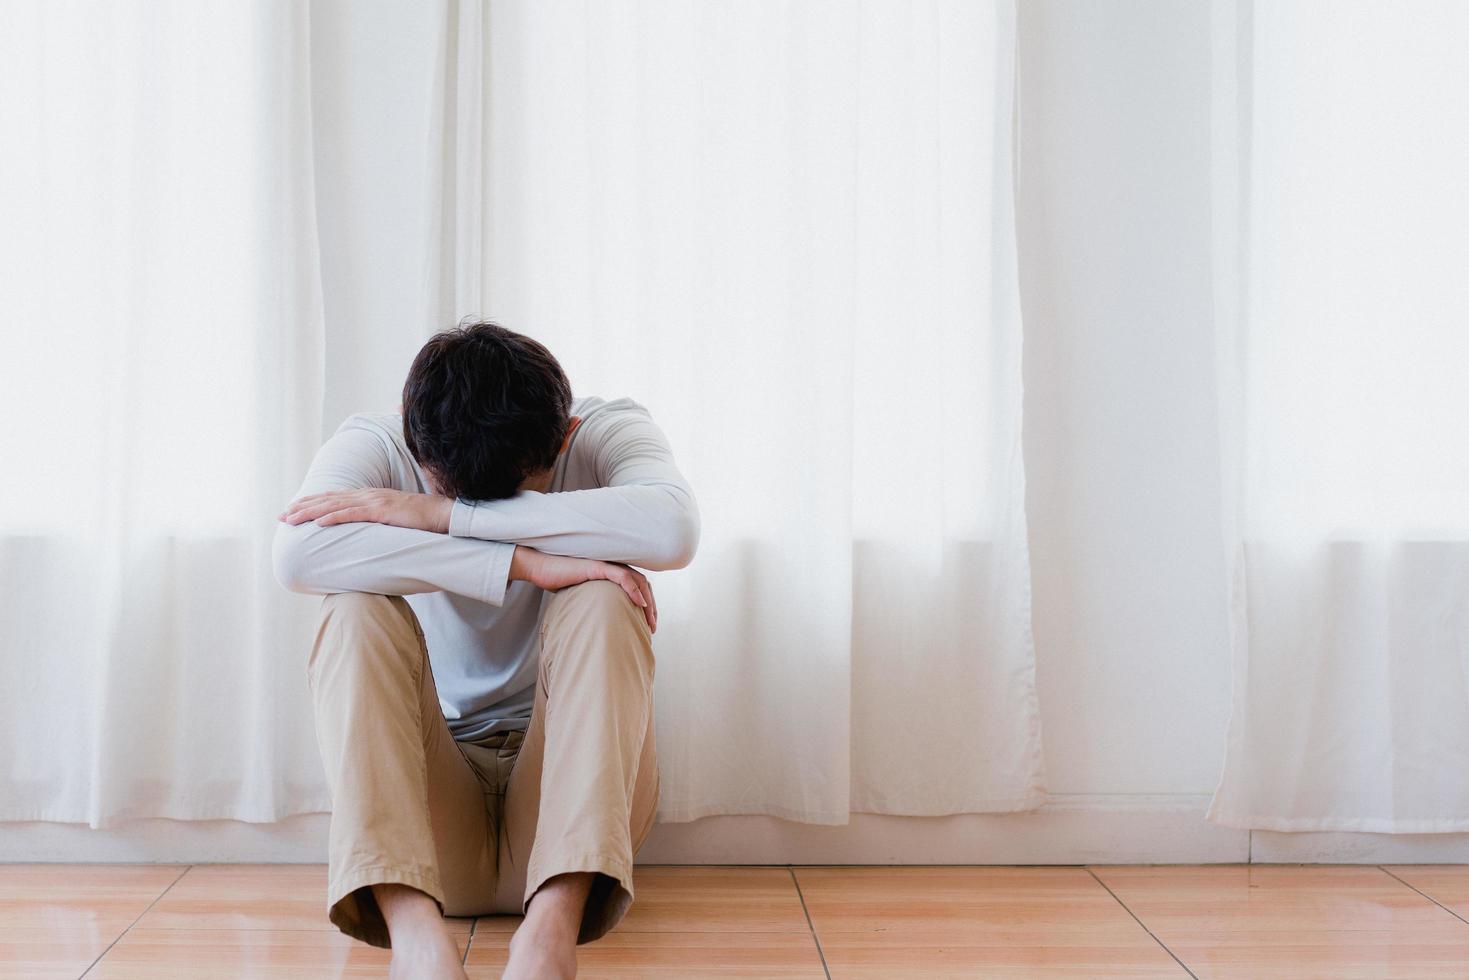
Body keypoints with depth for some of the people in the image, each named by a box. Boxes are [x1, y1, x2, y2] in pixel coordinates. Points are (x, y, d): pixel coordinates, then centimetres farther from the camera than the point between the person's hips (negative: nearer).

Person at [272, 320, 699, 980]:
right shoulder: (375, 446, -7)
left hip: (570, 782, 0)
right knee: (358, 611, -24)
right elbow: (297, 553, -30)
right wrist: (525, 563, -32)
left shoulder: (608, 432, -7)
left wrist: (437, 514, -28)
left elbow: (672, 529, -32)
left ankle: (553, 921, -39)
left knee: (598, 597, -25)